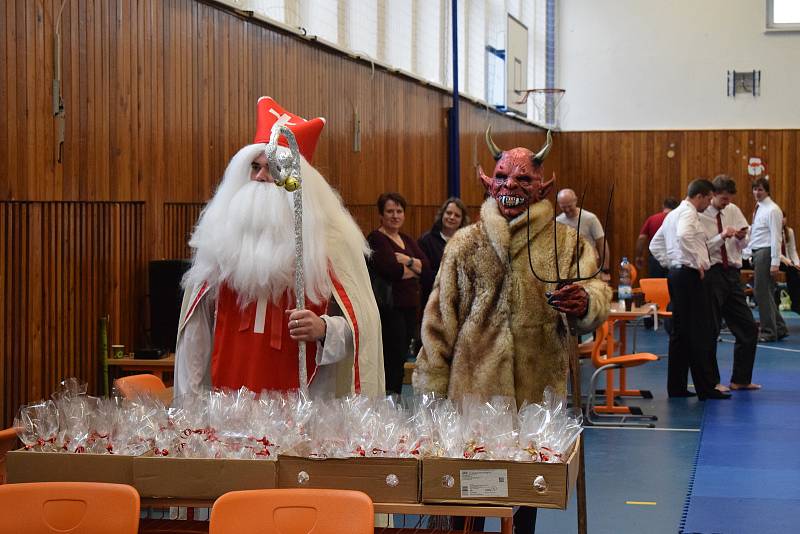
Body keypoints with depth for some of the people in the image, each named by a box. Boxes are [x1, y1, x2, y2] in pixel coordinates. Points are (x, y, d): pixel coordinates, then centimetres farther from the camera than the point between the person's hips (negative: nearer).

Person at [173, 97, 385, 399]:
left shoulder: (330, 238, -1)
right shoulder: (222, 233, 7)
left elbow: (359, 322, -4)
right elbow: (199, 323, 10)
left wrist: (324, 328, -25)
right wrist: (190, 400, 5)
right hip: (228, 391, 2)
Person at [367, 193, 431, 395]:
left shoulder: (407, 240, 17)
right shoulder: (376, 239, -7)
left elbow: (427, 267, 5)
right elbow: (390, 269, -22)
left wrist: (408, 261, -13)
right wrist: (414, 270, -5)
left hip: (410, 306, 8)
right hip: (389, 308, -8)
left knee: (400, 359, 10)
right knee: (393, 360, -9)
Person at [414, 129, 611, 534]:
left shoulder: (566, 242, 3)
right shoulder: (466, 243, 5)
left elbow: (596, 290, -6)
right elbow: (439, 321, 6)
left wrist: (584, 302, -30)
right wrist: (433, 390, 4)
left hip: (538, 392, 0)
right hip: (473, 388, 0)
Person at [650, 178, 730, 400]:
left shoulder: (673, 214, 19)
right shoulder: (688, 213, -10)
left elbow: (655, 244, 24)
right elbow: (683, 236, -31)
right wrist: (698, 262, -21)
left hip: (675, 274, 10)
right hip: (689, 274, -10)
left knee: (680, 332, 12)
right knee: (700, 333, -7)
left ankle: (676, 387, 15)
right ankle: (706, 388, -7)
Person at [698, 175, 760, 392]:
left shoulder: (733, 211, 8)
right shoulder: (699, 216, -9)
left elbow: (743, 245, 16)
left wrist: (741, 237, -6)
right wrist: (722, 236, -22)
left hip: (732, 274, 6)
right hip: (711, 275, -6)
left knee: (748, 328, 8)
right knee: (710, 331, 3)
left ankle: (740, 379, 21)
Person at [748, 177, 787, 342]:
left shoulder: (772, 210, -12)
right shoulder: (758, 209, 16)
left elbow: (776, 237, -16)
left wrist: (775, 263, -21)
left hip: (766, 253, -9)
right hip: (757, 254, 9)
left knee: (762, 293, -5)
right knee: (762, 293, 13)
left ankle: (769, 332, 3)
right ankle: (779, 328, 21)